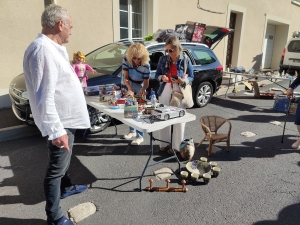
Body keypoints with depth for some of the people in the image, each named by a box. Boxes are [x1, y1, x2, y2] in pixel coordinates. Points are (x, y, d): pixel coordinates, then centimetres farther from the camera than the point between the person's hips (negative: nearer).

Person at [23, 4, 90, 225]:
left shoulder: (53, 47, 9)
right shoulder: (42, 49, -24)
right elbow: (44, 96, -29)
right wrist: (56, 130, -29)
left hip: (67, 118, 10)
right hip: (59, 122, -10)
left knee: (64, 159, 27)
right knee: (56, 168, 4)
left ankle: (66, 187, 50)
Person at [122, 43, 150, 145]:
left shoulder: (146, 65, -27)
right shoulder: (126, 59, -21)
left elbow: (146, 82, -20)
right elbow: (125, 77, -20)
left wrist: (143, 89, -43)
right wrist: (129, 89, -37)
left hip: (139, 89, -4)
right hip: (129, 87, 4)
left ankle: (140, 136, 2)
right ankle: (132, 131, 33)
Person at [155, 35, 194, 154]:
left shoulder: (185, 60, -3)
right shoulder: (163, 59, 2)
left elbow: (191, 77, 2)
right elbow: (157, 75, 9)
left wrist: (184, 81, -20)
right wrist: (161, 77, -14)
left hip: (179, 92, -2)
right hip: (165, 91, 2)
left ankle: (177, 146, 13)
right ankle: (164, 144, 21)